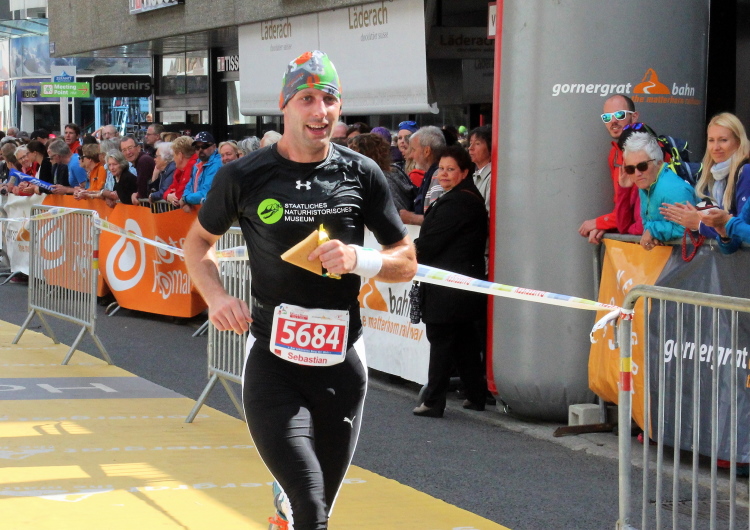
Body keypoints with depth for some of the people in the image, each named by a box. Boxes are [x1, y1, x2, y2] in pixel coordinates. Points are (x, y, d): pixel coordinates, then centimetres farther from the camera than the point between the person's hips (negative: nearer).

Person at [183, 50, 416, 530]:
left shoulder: (362, 174, 2)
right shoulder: (246, 176, -2)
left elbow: (406, 261, 8)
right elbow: (198, 241, 13)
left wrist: (359, 259, -12)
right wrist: (216, 296, -5)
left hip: (342, 356, 3)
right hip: (273, 358, -2)